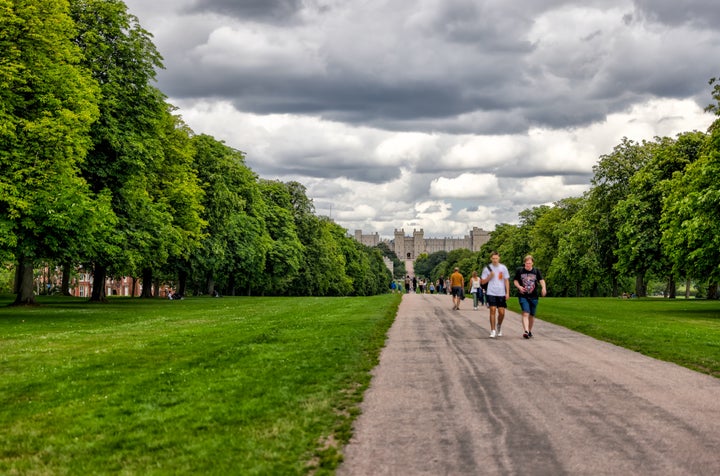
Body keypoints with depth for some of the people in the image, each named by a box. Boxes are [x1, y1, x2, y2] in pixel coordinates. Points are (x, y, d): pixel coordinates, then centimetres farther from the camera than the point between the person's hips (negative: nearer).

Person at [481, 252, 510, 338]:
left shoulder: (503, 268, 4)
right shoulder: (487, 268, 2)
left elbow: (506, 281, 7)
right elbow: (483, 282, 5)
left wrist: (507, 293, 0)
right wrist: (490, 277, -12)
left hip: (501, 293, 1)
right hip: (491, 293, -1)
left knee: (501, 312, -1)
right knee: (493, 311, -8)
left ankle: (499, 326, 28)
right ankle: (492, 331, -3)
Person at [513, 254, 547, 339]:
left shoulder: (536, 271, 4)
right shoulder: (519, 270, 1)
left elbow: (541, 280, -6)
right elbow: (515, 281, 9)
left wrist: (543, 288, -26)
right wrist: (519, 287, -12)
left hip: (533, 297, 3)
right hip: (523, 296, -3)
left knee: (532, 315, 11)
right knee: (526, 313, -18)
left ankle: (530, 331, 30)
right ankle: (525, 331, -29)